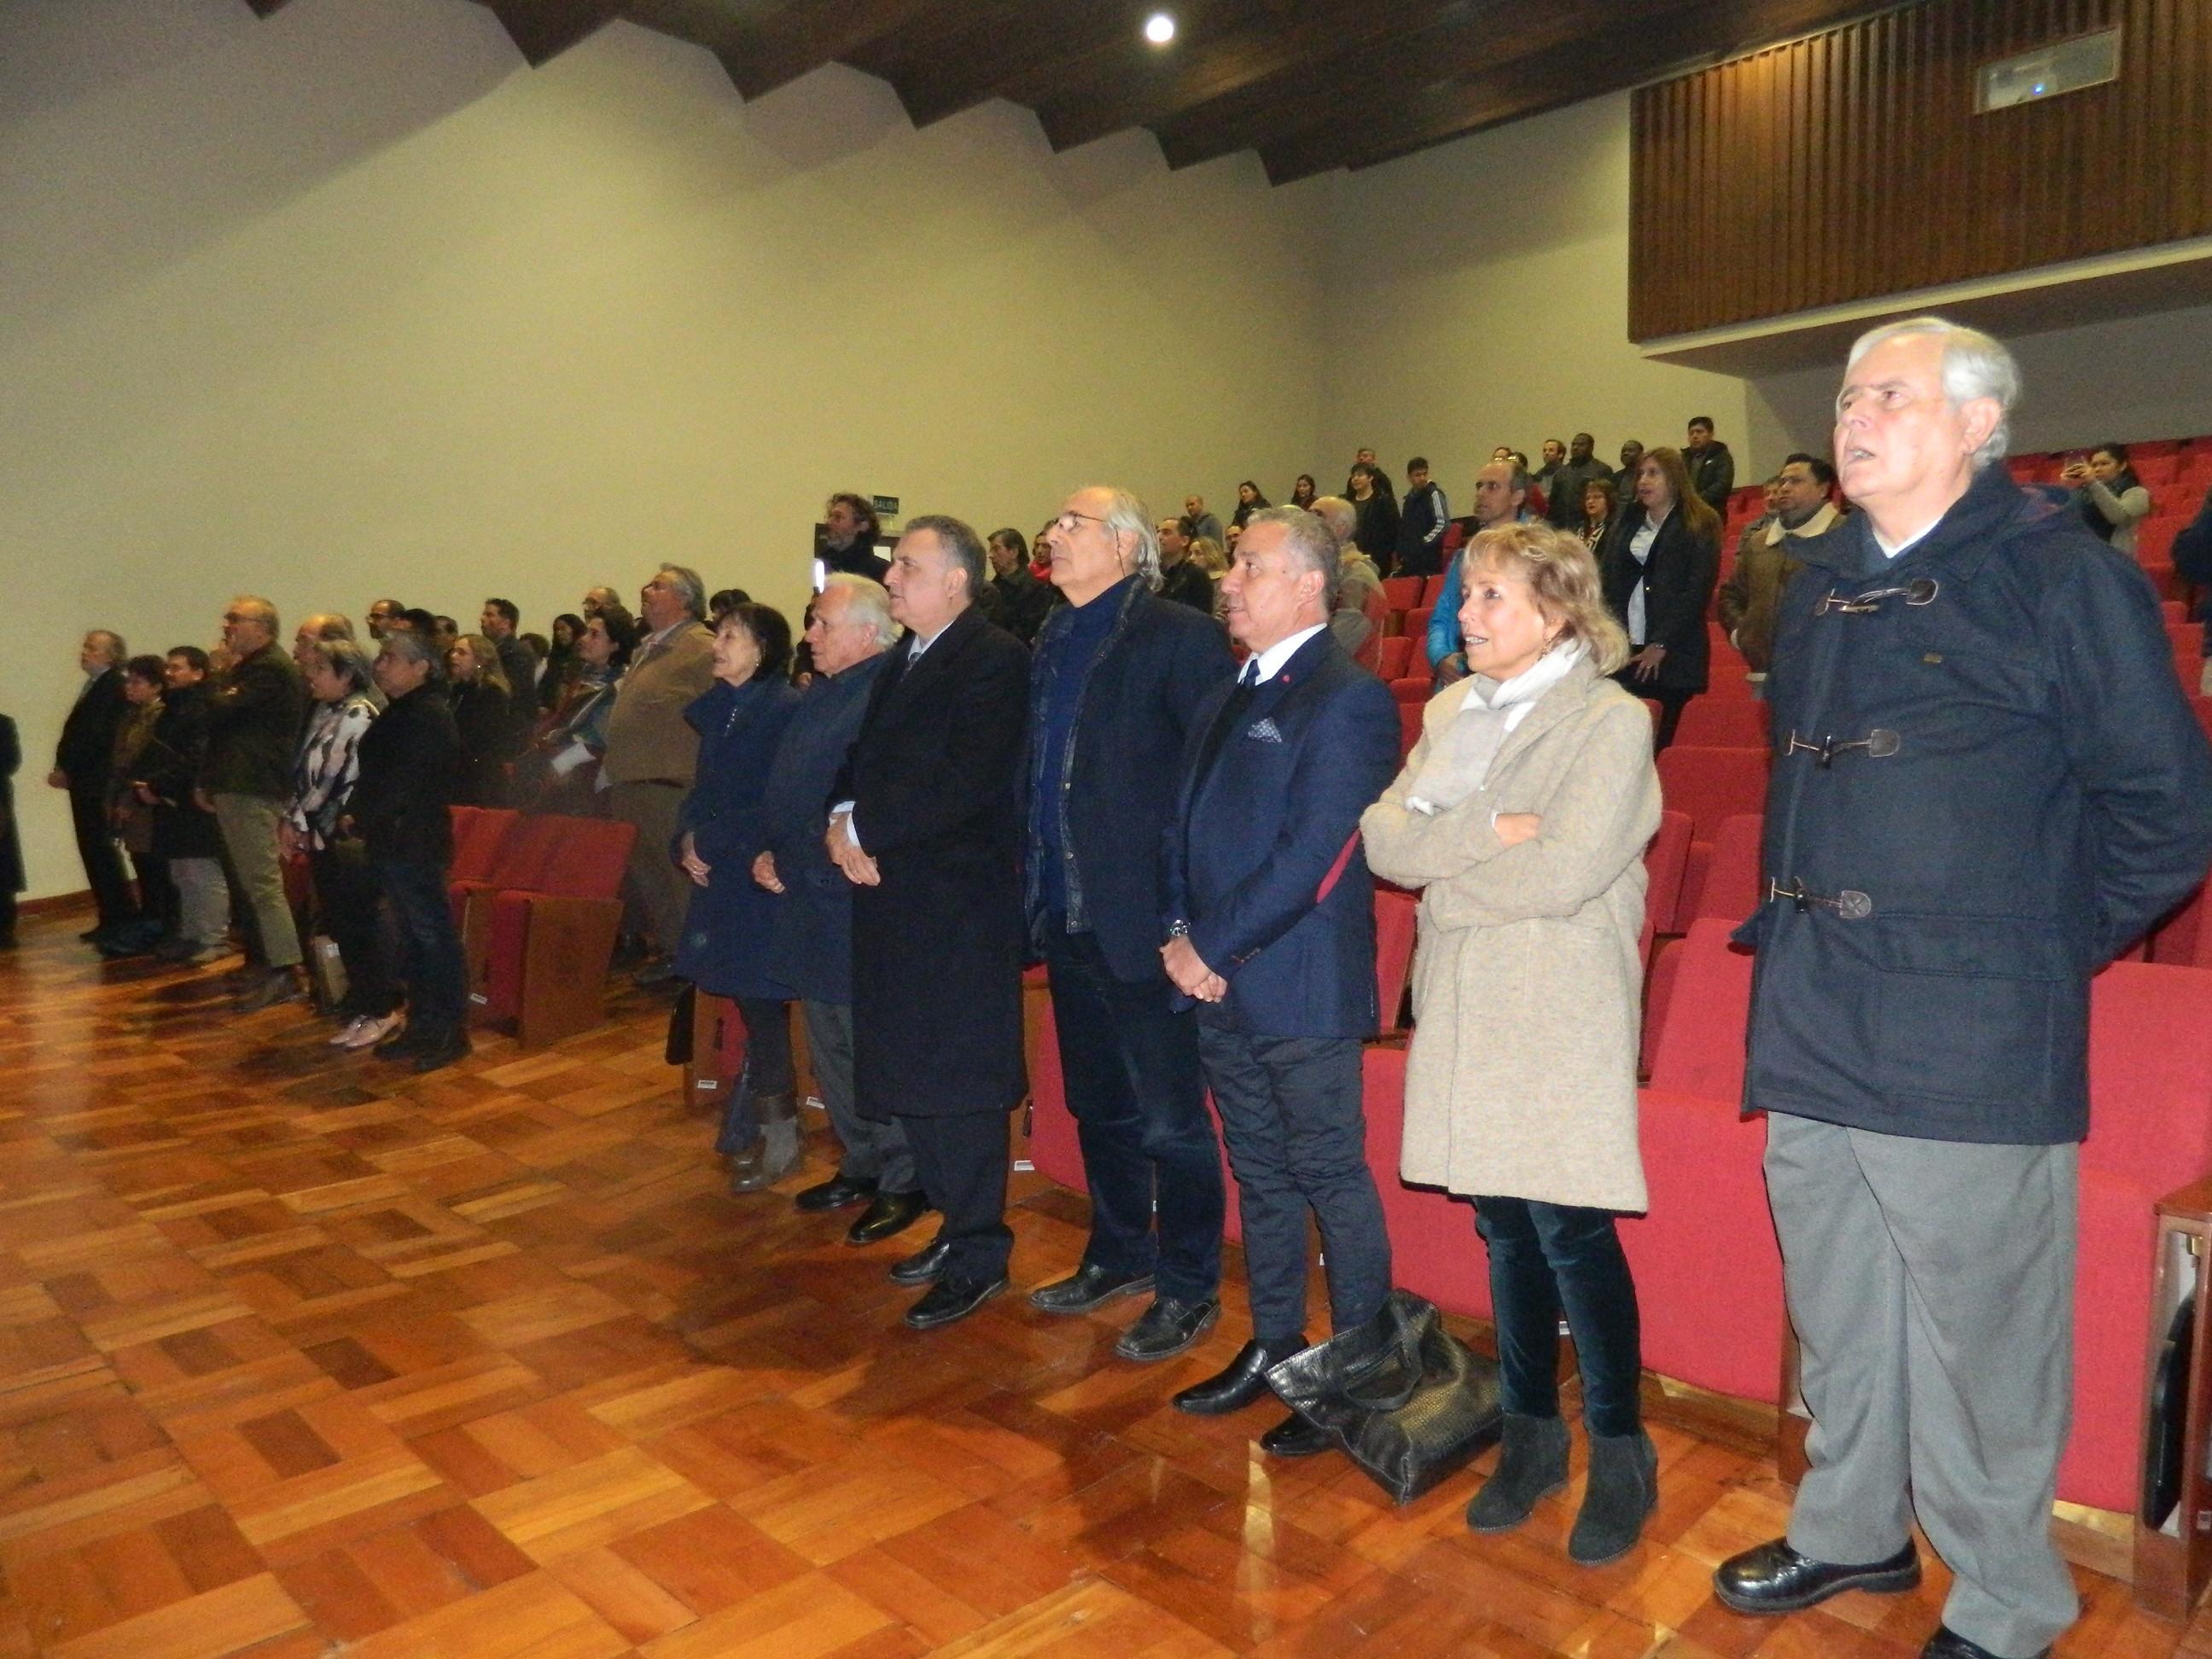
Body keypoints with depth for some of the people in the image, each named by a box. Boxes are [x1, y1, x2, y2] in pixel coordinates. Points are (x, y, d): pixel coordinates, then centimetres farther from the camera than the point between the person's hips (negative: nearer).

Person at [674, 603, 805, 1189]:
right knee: (755, 1007, 13)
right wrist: (687, 841, 0)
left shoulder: (784, 709, -12)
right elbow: (703, 791, 18)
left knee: (760, 1003, -1)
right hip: (721, 878, 7)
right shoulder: (717, 710, 14)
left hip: (763, 879, -7)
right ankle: (751, 1129, 24)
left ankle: (773, 1137, 12)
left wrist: (710, 842, -10)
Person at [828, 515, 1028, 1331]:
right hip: (893, 896, 9)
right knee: (909, 1076, 14)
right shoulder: (898, 666, 17)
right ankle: (958, 1226, 29)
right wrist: (843, 824, -4)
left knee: (957, 1081, -1)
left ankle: (980, 1254, 12)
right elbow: (860, 764, 16)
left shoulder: (995, 660, -11)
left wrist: (866, 827, -14)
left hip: (960, 901, -9)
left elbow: (965, 783, -21)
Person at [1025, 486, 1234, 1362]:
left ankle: (1189, 1289, 20)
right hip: (1068, 917, 8)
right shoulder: (1052, 640, 13)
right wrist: (1034, 891, 9)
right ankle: (1118, 1255, 38)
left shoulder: (1181, 635, -10)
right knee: (1098, 1106, 20)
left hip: (1143, 919, -8)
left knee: (1170, 1117, 4)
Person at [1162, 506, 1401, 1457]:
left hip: (1302, 988, -8)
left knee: (1331, 1178, 4)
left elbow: (1311, 855, -19)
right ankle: (1272, 1345, 33)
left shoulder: (1348, 701, -12)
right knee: (1260, 1175, 18)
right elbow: (1184, 828, 16)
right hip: (1220, 984, 8)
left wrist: (1215, 948, -15)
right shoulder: (1224, 702, 16)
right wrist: (1180, 935, 1)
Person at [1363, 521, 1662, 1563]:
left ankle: (1621, 1457, 20)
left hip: (1560, 1017, -5)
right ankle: (1531, 1436, 30)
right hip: (1466, 1010, 6)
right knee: (1503, 1228, 13)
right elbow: (1383, 840, 2)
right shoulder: (1451, 710, 12)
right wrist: (1484, 830, -14)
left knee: (1571, 1235, -1)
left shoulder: (1612, 722, -7)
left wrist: (1440, 865, -7)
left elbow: (1562, 874, -18)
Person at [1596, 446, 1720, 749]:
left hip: (1672, 654, -3)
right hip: (1623, 649, 4)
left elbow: (1697, 591, -6)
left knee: (1664, 741, -4)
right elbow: (1606, 582, 10)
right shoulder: (1625, 524, 18)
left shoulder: (1699, 527, 3)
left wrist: (1661, 645, -12)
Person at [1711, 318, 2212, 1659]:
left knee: (1976, 1336, 5)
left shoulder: (2064, 575, -8)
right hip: (1813, 1024, 7)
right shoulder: (1826, 584, 12)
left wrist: (2046, 939, -3)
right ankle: (1853, 1530, 40)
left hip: (1969, 1043, -6)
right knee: (1839, 1315, 19)